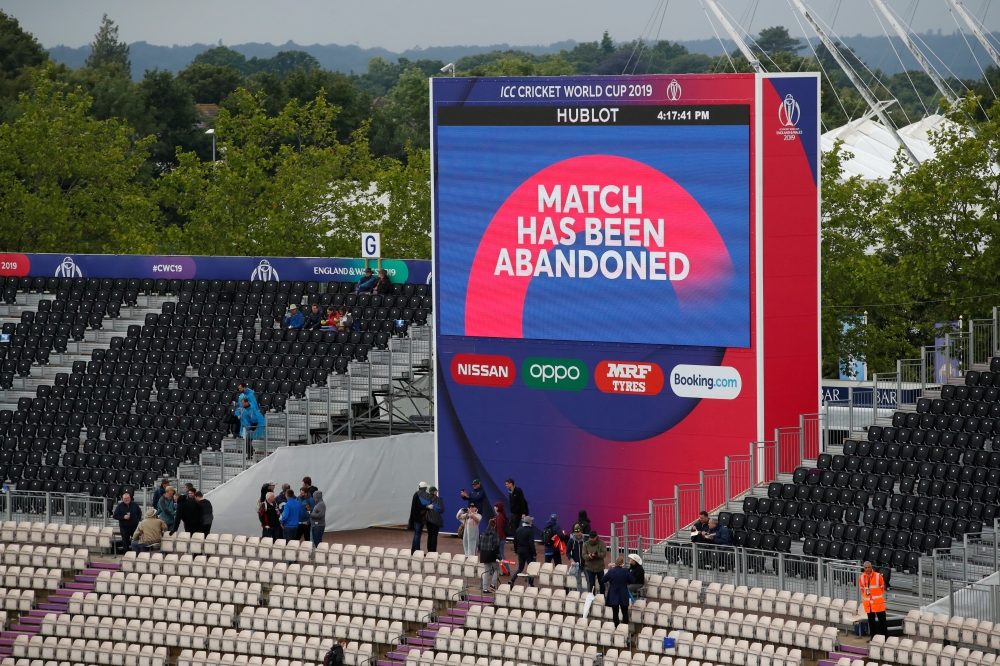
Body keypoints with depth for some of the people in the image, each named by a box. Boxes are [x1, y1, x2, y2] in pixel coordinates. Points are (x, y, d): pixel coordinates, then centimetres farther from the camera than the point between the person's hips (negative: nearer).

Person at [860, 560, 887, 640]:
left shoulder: (878, 576, -8)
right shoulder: (861, 578, -1)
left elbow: (882, 588, 4)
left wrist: (881, 597, 9)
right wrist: (864, 599, 13)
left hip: (878, 602, -3)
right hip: (868, 603, 3)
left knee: (882, 620, -2)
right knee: (871, 620, 10)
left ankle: (885, 637, 3)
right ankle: (873, 637, 18)